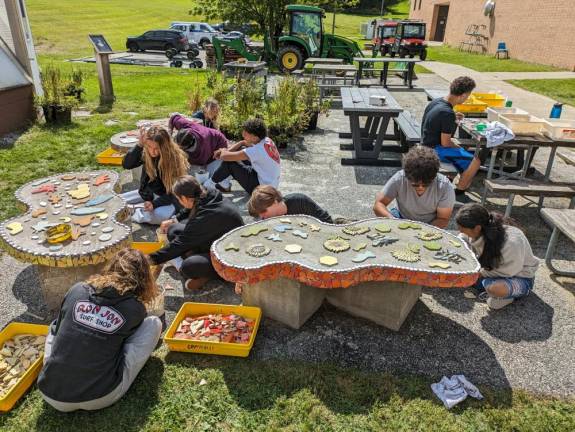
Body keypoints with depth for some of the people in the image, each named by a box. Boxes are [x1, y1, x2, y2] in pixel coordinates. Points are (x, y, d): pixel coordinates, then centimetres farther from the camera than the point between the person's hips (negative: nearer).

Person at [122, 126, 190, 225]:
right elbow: (126, 164, -22)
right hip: (148, 192, 5)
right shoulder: (145, 152, -12)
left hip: (169, 197, -5)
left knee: (159, 216, -34)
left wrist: (155, 203, -29)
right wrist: (139, 145, -34)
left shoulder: (176, 158, -24)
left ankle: (134, 214, -9)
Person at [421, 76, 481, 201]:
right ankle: (458, 194, 2)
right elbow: (446, 143, -22)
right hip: (435, 150, -10)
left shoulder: (436, 101, 1)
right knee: (475, 161, -12)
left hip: (428, 144, 10)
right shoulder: (448, 113, -26)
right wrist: (458, 148, -3)